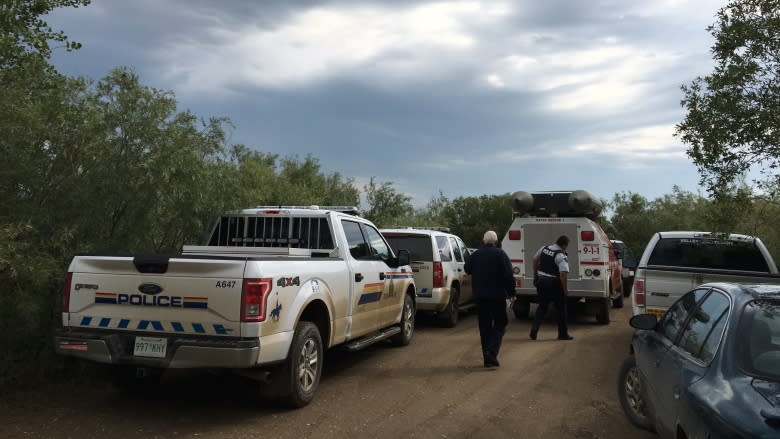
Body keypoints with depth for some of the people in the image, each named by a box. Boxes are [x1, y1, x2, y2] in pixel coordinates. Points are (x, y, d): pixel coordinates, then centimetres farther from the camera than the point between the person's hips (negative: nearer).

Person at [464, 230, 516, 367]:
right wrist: (511, 292, -7)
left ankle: (487, 358, 12)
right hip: (497, 296, -3)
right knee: (499, 324, 7)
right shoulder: (500, 254, -9)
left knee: (484, 326, 11)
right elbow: (508, 275, -14)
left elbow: (467, 270, 18)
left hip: (479, 296, 4)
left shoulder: (475, 255, 2)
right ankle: (491, 352, -11)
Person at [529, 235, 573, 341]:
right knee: (561, 308, 11)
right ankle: (563, 334, 18)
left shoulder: (544, 248, 5)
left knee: (542, 307, 16)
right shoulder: (561, 256, -16)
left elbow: (535, 260, 19)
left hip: (541, 281, 6)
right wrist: (565, 289, -16)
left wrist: (536, 274, 31)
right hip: (554, 284, -6)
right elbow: (563, 274, -25)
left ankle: (534, 328, 2)